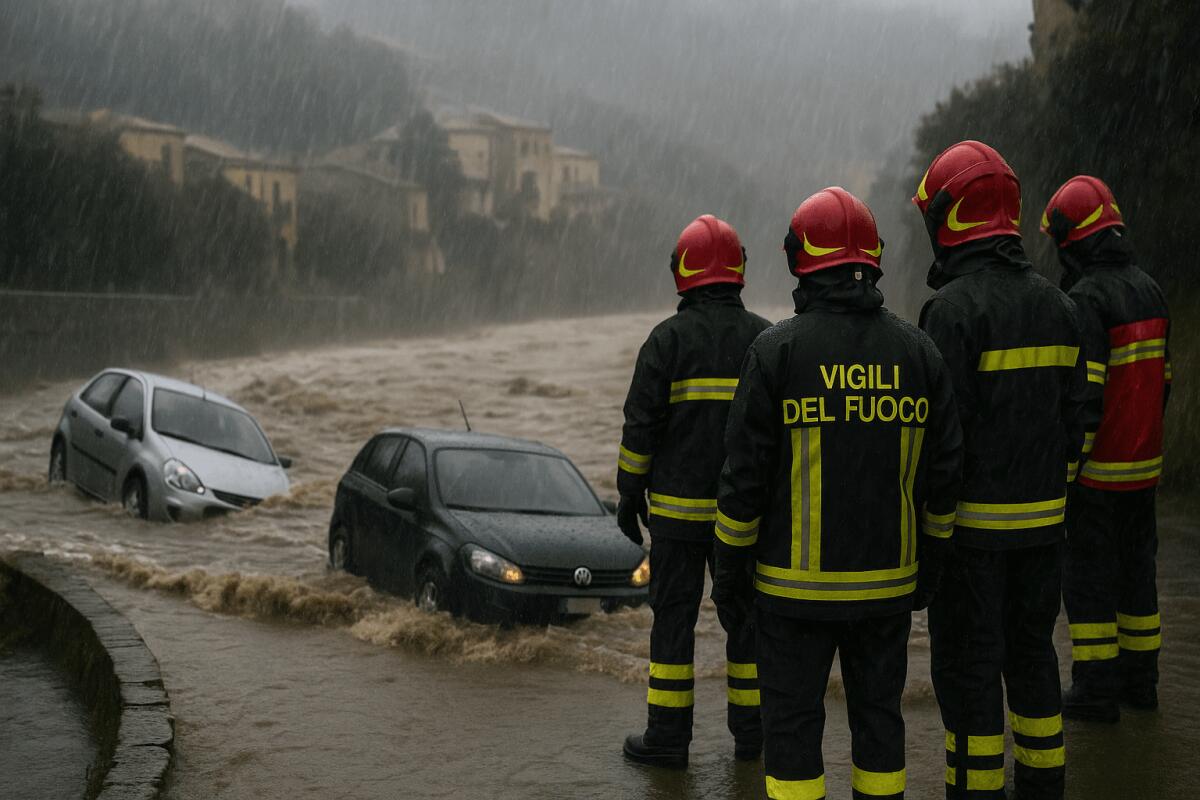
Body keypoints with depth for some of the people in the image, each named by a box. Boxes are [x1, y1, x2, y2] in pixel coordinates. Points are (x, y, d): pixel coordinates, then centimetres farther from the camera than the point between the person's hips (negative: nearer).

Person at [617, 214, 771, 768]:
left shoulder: (669, 338, -7)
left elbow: (641, 425, -9)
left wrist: (630, 493, 1)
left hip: (678, 509, -3)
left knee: (674, 617, 3)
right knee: (745, 616, 12)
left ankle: (667, 736, 7)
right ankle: (750, 730, 18)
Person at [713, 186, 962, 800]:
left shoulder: (776, 350, -10)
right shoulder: (918, 352, 2)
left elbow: (744, 477, -10)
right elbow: (943, 473, 6)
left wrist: (730, 570, 0)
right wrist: (929, 564, 17)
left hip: (796, 586, -3)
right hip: (888, 584, 4)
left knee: (793, 721, 5)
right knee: (878, 713, 16)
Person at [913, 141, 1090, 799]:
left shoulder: (954, 306, -16)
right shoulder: (1055, 303, 7)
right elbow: (1074, 414, 11)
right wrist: (1053, 489, 19)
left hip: (971, 522, -7)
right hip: (1042, 518, 7)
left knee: (967, 665, 1)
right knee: (1031, 651, 17)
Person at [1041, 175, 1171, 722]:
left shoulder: (1086, 299, -19)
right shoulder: (1148, 291, 8)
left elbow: (1082, 395, -23)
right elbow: (1160, 379, 14)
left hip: (1097, 471, -8)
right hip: (1144, 464, 8)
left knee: (1087, 574, 1)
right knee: (1135, 565, 16)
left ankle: (1096, 688, 6)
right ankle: (1139, 677, 23)